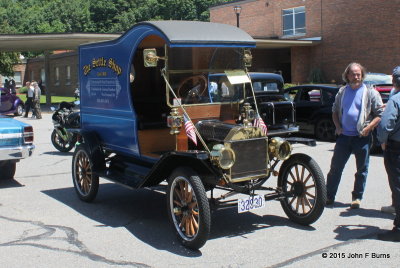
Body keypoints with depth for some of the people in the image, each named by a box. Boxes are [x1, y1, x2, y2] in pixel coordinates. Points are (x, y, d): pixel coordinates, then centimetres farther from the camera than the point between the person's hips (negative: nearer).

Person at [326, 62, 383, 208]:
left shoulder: (370, 92, -2)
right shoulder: (342, 91, 10)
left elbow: (380, 114, -3)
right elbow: (335, 111, 20)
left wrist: (368, 128, -14)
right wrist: (338, 126, 4)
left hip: (362, 137, -3)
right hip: (344, 135, 3)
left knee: (362, 169, 6)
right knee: (336, 166, 5)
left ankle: (357, 197, 20)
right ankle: (329, 196, 14)